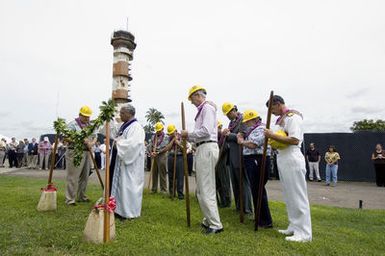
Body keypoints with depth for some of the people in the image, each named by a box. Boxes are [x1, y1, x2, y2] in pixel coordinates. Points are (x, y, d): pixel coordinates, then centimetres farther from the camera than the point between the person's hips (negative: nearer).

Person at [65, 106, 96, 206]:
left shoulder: (90, 125, 16)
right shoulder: (73, 124, -4)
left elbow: (94, 136, 15)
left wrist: (92, 142, -8)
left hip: (87, 153, 7)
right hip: (75, 153, -7)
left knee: (84, 176, 12)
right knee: (73, 177, -4)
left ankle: (81, 196, 24)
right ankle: (70, 199, 3)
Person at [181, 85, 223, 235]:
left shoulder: (207, 108, -8)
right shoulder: (202, 110, 21)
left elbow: (206, 131, -21)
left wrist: (188, 134, -9)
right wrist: (188, 137, 8)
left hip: (207, 148, -10)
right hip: (203, 148, 10)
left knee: (206, 190, -7)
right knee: (203, 189, 16)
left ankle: (215, 225, 1)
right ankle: (209, 220, 27)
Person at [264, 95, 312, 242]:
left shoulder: (292, 116, -11)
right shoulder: (281, 119, 17)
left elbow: (295, 140, -21)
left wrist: (273, 135, -20)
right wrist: (272, 138, 4)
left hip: (292, 160, -9)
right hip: (282, 159, 9)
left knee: (297, 196, -3)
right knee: (289, 196, 14)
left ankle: (304, 233, 6)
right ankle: (294, 227, 24)